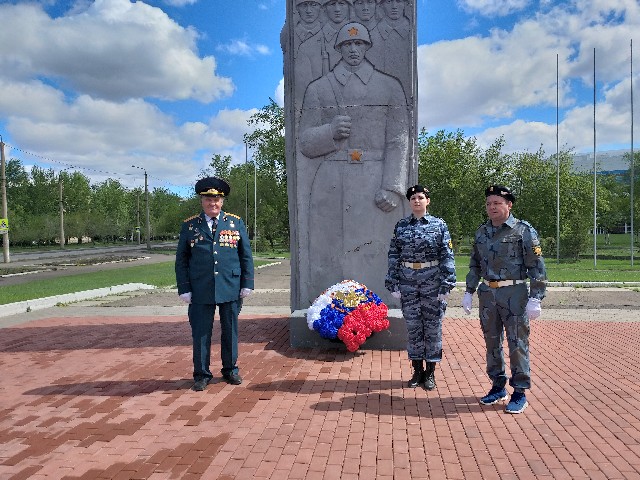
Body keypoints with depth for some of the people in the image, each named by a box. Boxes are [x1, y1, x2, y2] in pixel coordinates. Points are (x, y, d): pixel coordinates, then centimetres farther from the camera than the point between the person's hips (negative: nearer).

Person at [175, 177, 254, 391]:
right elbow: (181, 259, 5)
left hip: (231, 289, 1)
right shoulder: (189, 225, 4)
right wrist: (184, 289, -1)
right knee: (201, 332, 4)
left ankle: (230, 369, 28)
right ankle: (201, 374, 20)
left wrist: (247, 284, 1)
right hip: (200, 291, -1)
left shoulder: (236, 222, 6)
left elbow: (246, 255, 7)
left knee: (230, 330, 11)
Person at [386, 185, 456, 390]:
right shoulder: (401, 226, 5)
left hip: (432, 282, -2)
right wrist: (393, 284, 0)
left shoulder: (439, 225, -1)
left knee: (433, 326, 6)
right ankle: (417, 371, 23)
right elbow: (393, 257, 5)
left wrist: (446, 286, -10)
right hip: (408, 283, 2)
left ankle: (430, 372, 19)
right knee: (413, 326, 8)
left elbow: (447, 257, -4)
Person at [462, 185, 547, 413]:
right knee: (492, 342, 12)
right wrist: (469, 292, 13)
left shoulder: (524, 230, -6)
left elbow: (537, 267, -8)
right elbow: (475, 265, 18)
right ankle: (498, 387, 27)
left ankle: (520, 393, 14)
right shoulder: (482, 232, 10)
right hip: (488, 294, 5)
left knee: (517, 344, 1)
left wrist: (535, 299, -13)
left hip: (515, 294, -5)